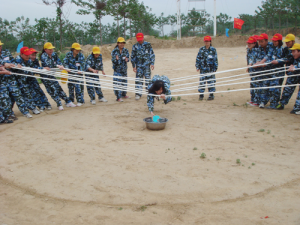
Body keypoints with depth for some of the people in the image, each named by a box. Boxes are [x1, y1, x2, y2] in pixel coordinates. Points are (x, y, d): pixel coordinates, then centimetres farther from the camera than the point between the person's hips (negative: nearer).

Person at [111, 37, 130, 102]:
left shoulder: (125, 50, 5)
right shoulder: (114, 51, -8)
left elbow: (128, 57, 10)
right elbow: (113, 60, -8)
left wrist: (127, 59, -14)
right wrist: (116, 59, -31)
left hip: (124, 69, 5)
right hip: (117, 69, -5)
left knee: (124, 81, 15)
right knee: (118, 83, -7)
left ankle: (124, 94, 31)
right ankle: (118, 97, -3)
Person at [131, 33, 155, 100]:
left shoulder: (148, 45, 3)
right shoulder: (135, 46, 6)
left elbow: (152, 54, 5)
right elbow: (133, 57, 11)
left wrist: (152, 63, -2)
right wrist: (134, 66, 8)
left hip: (147, 65, -1)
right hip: (139, 65, 1)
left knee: (148, 78, 0)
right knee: (138, 79, -2)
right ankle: (138, 93, 3)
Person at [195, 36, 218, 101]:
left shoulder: (213, 50, -1)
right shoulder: (201, 49, 7)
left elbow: (215, 59, 1)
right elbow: (198, 58, 10)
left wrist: (215, 68, -3)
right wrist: (197, 67, 4)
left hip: (210, 69, -2)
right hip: (203, 69, 2)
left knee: (211, 82, 1)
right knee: (202, 82, 5)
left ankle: (211, 95, 12)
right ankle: (201, 94, 15)